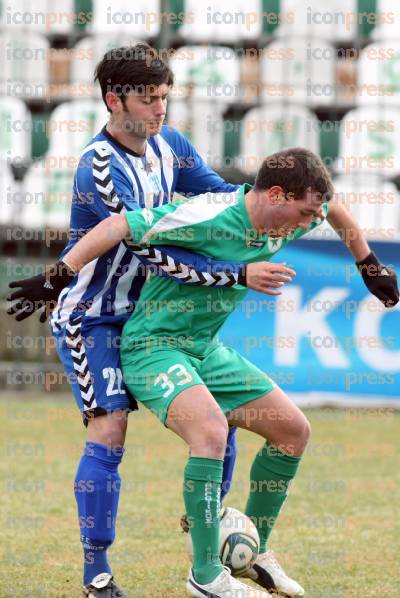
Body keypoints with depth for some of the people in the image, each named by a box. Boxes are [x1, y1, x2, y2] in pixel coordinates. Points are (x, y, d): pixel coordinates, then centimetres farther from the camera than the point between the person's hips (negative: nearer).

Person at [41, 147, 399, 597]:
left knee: (293, 429, 7)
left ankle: (252, 549, 23)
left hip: (205, 349, 9)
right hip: (153, 345, -9)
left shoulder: (283, 220, -1)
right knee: (211, 429, -33)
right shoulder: (209, 216, -27)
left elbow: (334, 211, 23)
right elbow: (118, 227, -30)